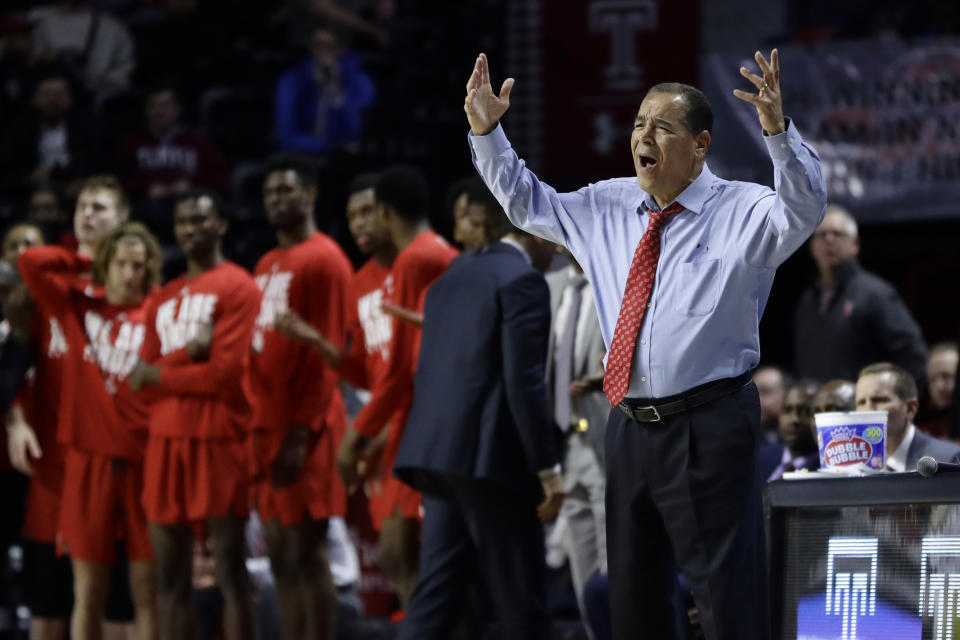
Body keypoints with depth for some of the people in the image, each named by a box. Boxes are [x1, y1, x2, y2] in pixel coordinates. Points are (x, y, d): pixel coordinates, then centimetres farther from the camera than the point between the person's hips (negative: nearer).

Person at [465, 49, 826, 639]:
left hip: (708, 429, -7)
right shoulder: (605, 209, 12)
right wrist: (486, 132, 12)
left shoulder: (743, 213, -6)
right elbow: (527, 203, 25)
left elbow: (805, 208, -25)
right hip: (631, 427, 7)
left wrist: (778, 130, -41)